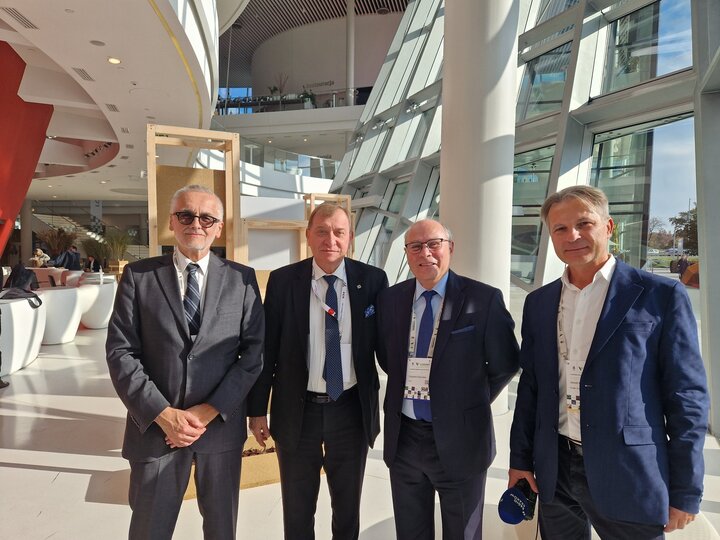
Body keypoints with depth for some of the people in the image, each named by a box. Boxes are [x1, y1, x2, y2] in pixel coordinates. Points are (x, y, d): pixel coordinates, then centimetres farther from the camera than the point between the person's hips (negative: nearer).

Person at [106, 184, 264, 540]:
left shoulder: (242, 279, -1)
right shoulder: (138, 276, -1)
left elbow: (254, 351, -4)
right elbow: (120, 352, -5)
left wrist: (210, 411, -11)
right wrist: (163, 414, -13)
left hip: (222, 425, 1)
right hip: (155, 426, 0)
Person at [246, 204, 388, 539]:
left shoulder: (372, 280, -6)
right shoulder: (282, 281, -6)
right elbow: (266, 348, -3)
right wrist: (258, 408, -2)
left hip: (352, 411, 1)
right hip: (298, 410, 0)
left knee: (348, 508, 21)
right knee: (296, 511, 20)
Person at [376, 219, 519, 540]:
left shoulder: (484, 299, -12)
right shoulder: (390, 299, 0)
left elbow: (505, 364, -3)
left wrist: (472, 403, 2)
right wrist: (407, 388, 5)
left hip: (459, 440, -3)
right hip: (402, 438, 4)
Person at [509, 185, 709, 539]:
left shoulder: (661, 296, -7)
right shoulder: (538, 302, 5)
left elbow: (687, 397, -6)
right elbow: (530, 386, 9)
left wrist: (685, 490, -6)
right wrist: (520, 458, 8)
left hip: (628, 475, -3)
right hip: (554, 471, 4)